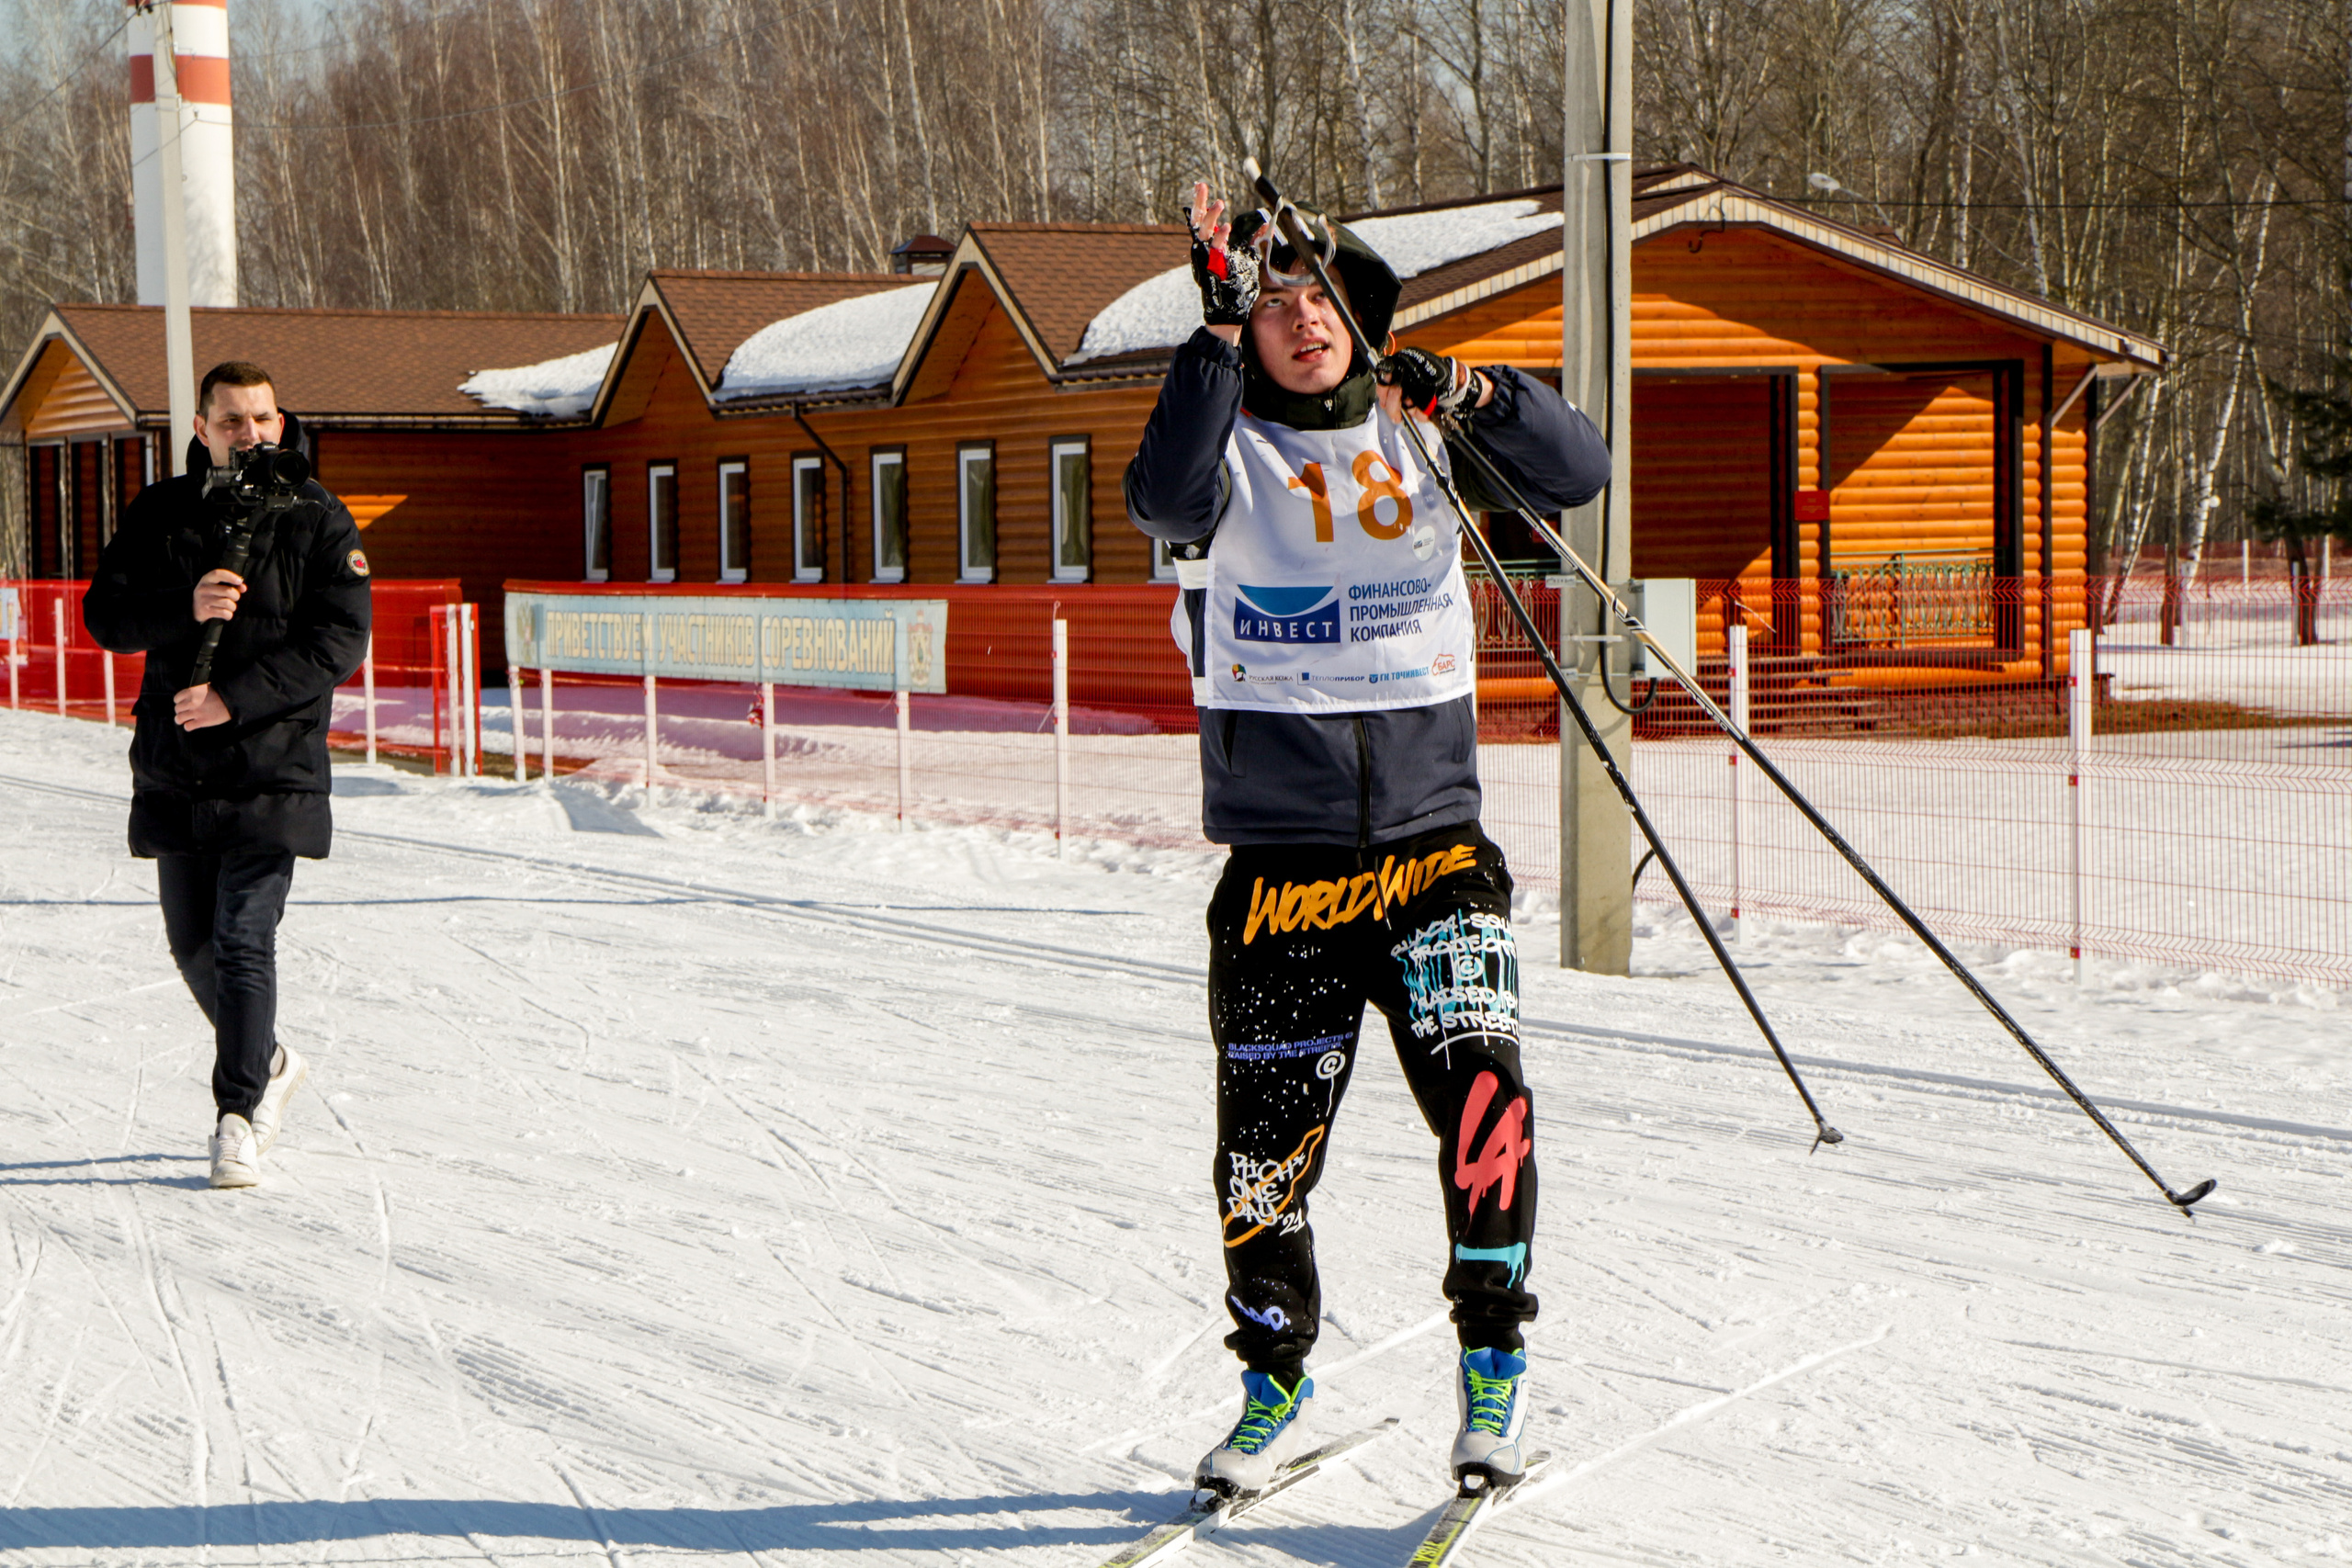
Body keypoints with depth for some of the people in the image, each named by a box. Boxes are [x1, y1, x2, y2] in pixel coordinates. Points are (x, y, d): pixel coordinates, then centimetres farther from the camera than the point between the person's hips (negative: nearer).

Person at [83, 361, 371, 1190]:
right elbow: (104, 614, 2)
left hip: (272, 771, -4)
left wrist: (234, 700, -18)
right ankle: (267, 1062, 34)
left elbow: (339, 641, -9)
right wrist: (184, 607, -19)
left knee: (243, 942, -12)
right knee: (193, 942, 12)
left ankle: (238, 1110, -3)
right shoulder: (160, 514, 8)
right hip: (175, 771, 4)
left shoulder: (317, 521, -2)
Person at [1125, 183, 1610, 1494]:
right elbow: (1166, 502, -22)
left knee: (1478, 1081, -17)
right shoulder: (1229, 448, 1)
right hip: (1282, 860, 0)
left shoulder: (1417, 432, 8)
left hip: (1433, 840, 1)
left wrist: (1479, 395, -18)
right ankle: (1275, 1382, 23)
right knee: (1267, 1133, 4)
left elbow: (1580, 472, -2)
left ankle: (1496, 1354, -3)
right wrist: (1219, 332, -27)